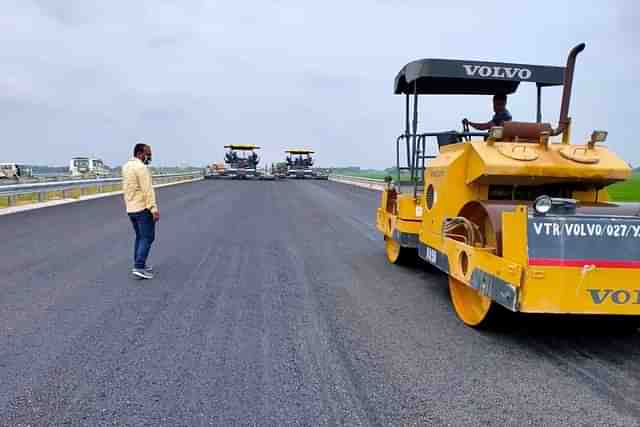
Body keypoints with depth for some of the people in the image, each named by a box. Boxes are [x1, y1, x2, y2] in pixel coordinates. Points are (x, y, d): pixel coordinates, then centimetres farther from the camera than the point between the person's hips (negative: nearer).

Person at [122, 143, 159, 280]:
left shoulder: (126, 166, 12)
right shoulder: (141, 167, -16)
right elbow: (148, 190, -21)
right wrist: (154, 209, -22)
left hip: (131, 208, 9)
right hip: (143, 208, -9)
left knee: (140, 237, 17)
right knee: (147, 238, -5)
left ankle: (139, 265, 21)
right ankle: (139, 267, -10)